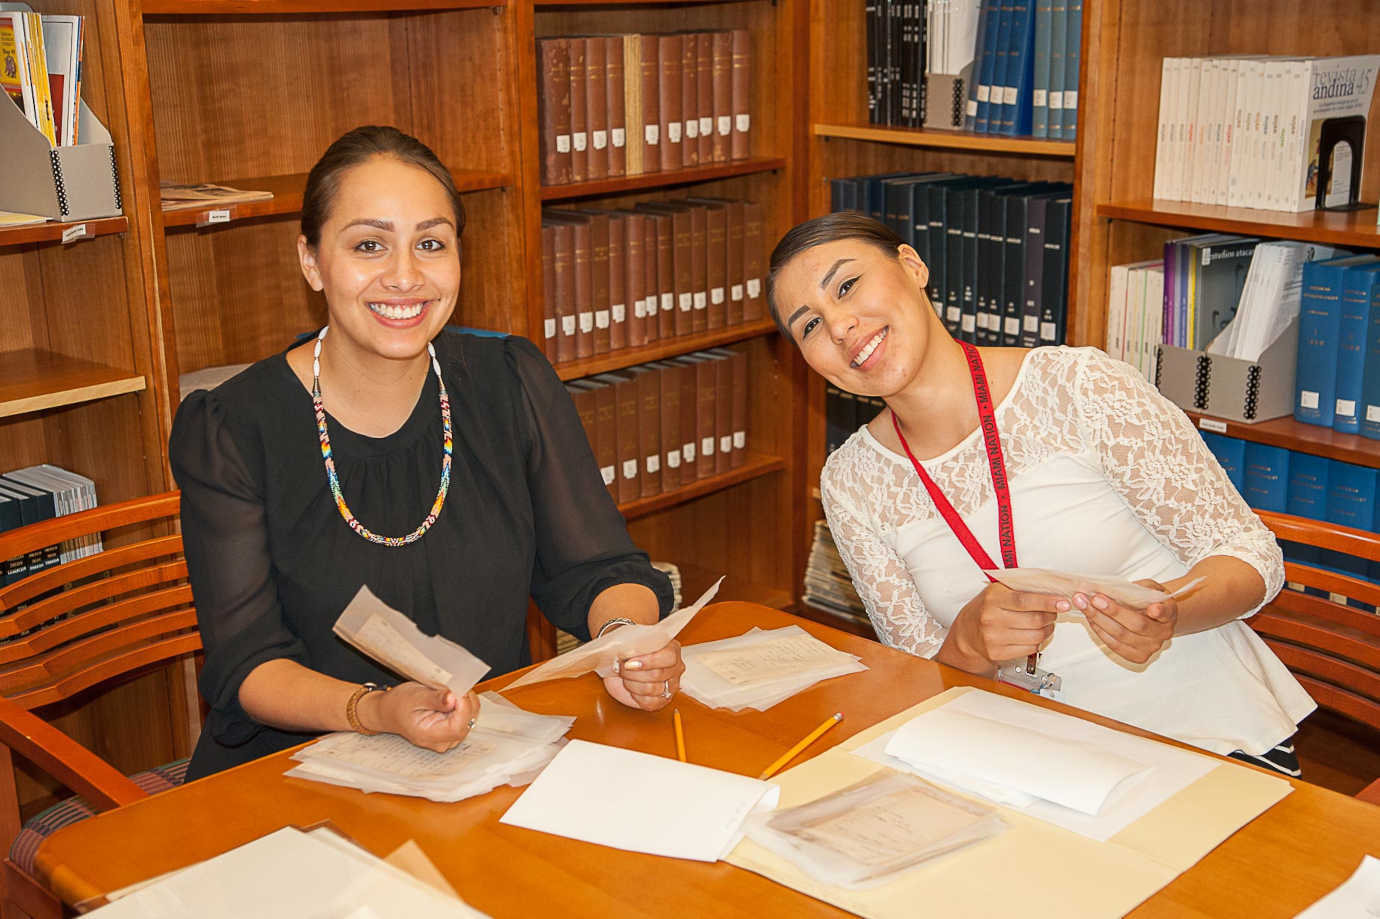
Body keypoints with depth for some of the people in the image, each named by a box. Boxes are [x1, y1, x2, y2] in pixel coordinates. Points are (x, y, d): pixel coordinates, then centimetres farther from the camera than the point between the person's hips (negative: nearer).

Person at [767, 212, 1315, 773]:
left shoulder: (1080, 386, -12)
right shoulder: (850, 485, 0)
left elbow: (1252, 556, -6)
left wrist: (1167, 614, -27)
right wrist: (969, 642, -20)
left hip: (1214, 738, -3)